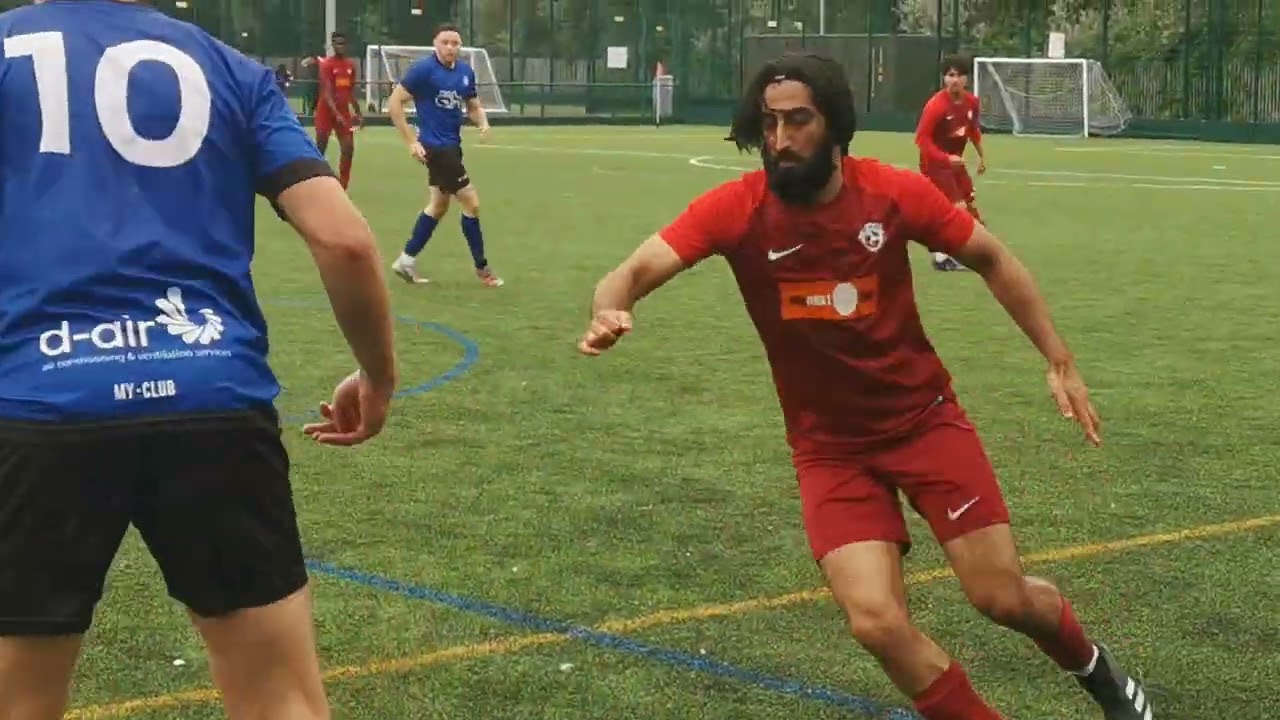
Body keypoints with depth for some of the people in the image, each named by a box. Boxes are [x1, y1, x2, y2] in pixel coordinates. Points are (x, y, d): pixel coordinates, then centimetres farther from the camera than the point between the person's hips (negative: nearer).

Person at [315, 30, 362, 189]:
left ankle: (342, 186, 9)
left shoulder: (351, 65, 7)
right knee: (320, 149, -1)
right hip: (326, 111, -5)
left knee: (349, 148, 0)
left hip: (344, 111, 5)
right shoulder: (327, 64, -12)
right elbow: (327, 93, -19)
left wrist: (358, 113, 15)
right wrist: (336, 114, -29)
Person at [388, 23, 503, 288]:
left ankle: (407, 260, 29)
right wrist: (411, 141, -16)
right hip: (435, 146, -8)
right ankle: (482, 268, 7)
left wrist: (482, 122, -6)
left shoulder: (466, 72, 5)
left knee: (439, 205, 18)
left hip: (452, 145, 8)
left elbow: (474, 106, 17)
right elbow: (394, 102, -14)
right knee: (472, 202, -6)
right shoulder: (423, 69, -15)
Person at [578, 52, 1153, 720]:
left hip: (924, 417, 0)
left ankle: (1093, 665, 36)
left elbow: (992, 260, 2)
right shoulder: (736, 208, -17)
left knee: (1003, 598, 0)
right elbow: (637, 270, -27)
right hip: (829, 446, 0)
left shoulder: (895, 192, -14)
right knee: (877, 622, -15)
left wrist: (1059, 360, 0)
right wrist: (609, 310, -51)